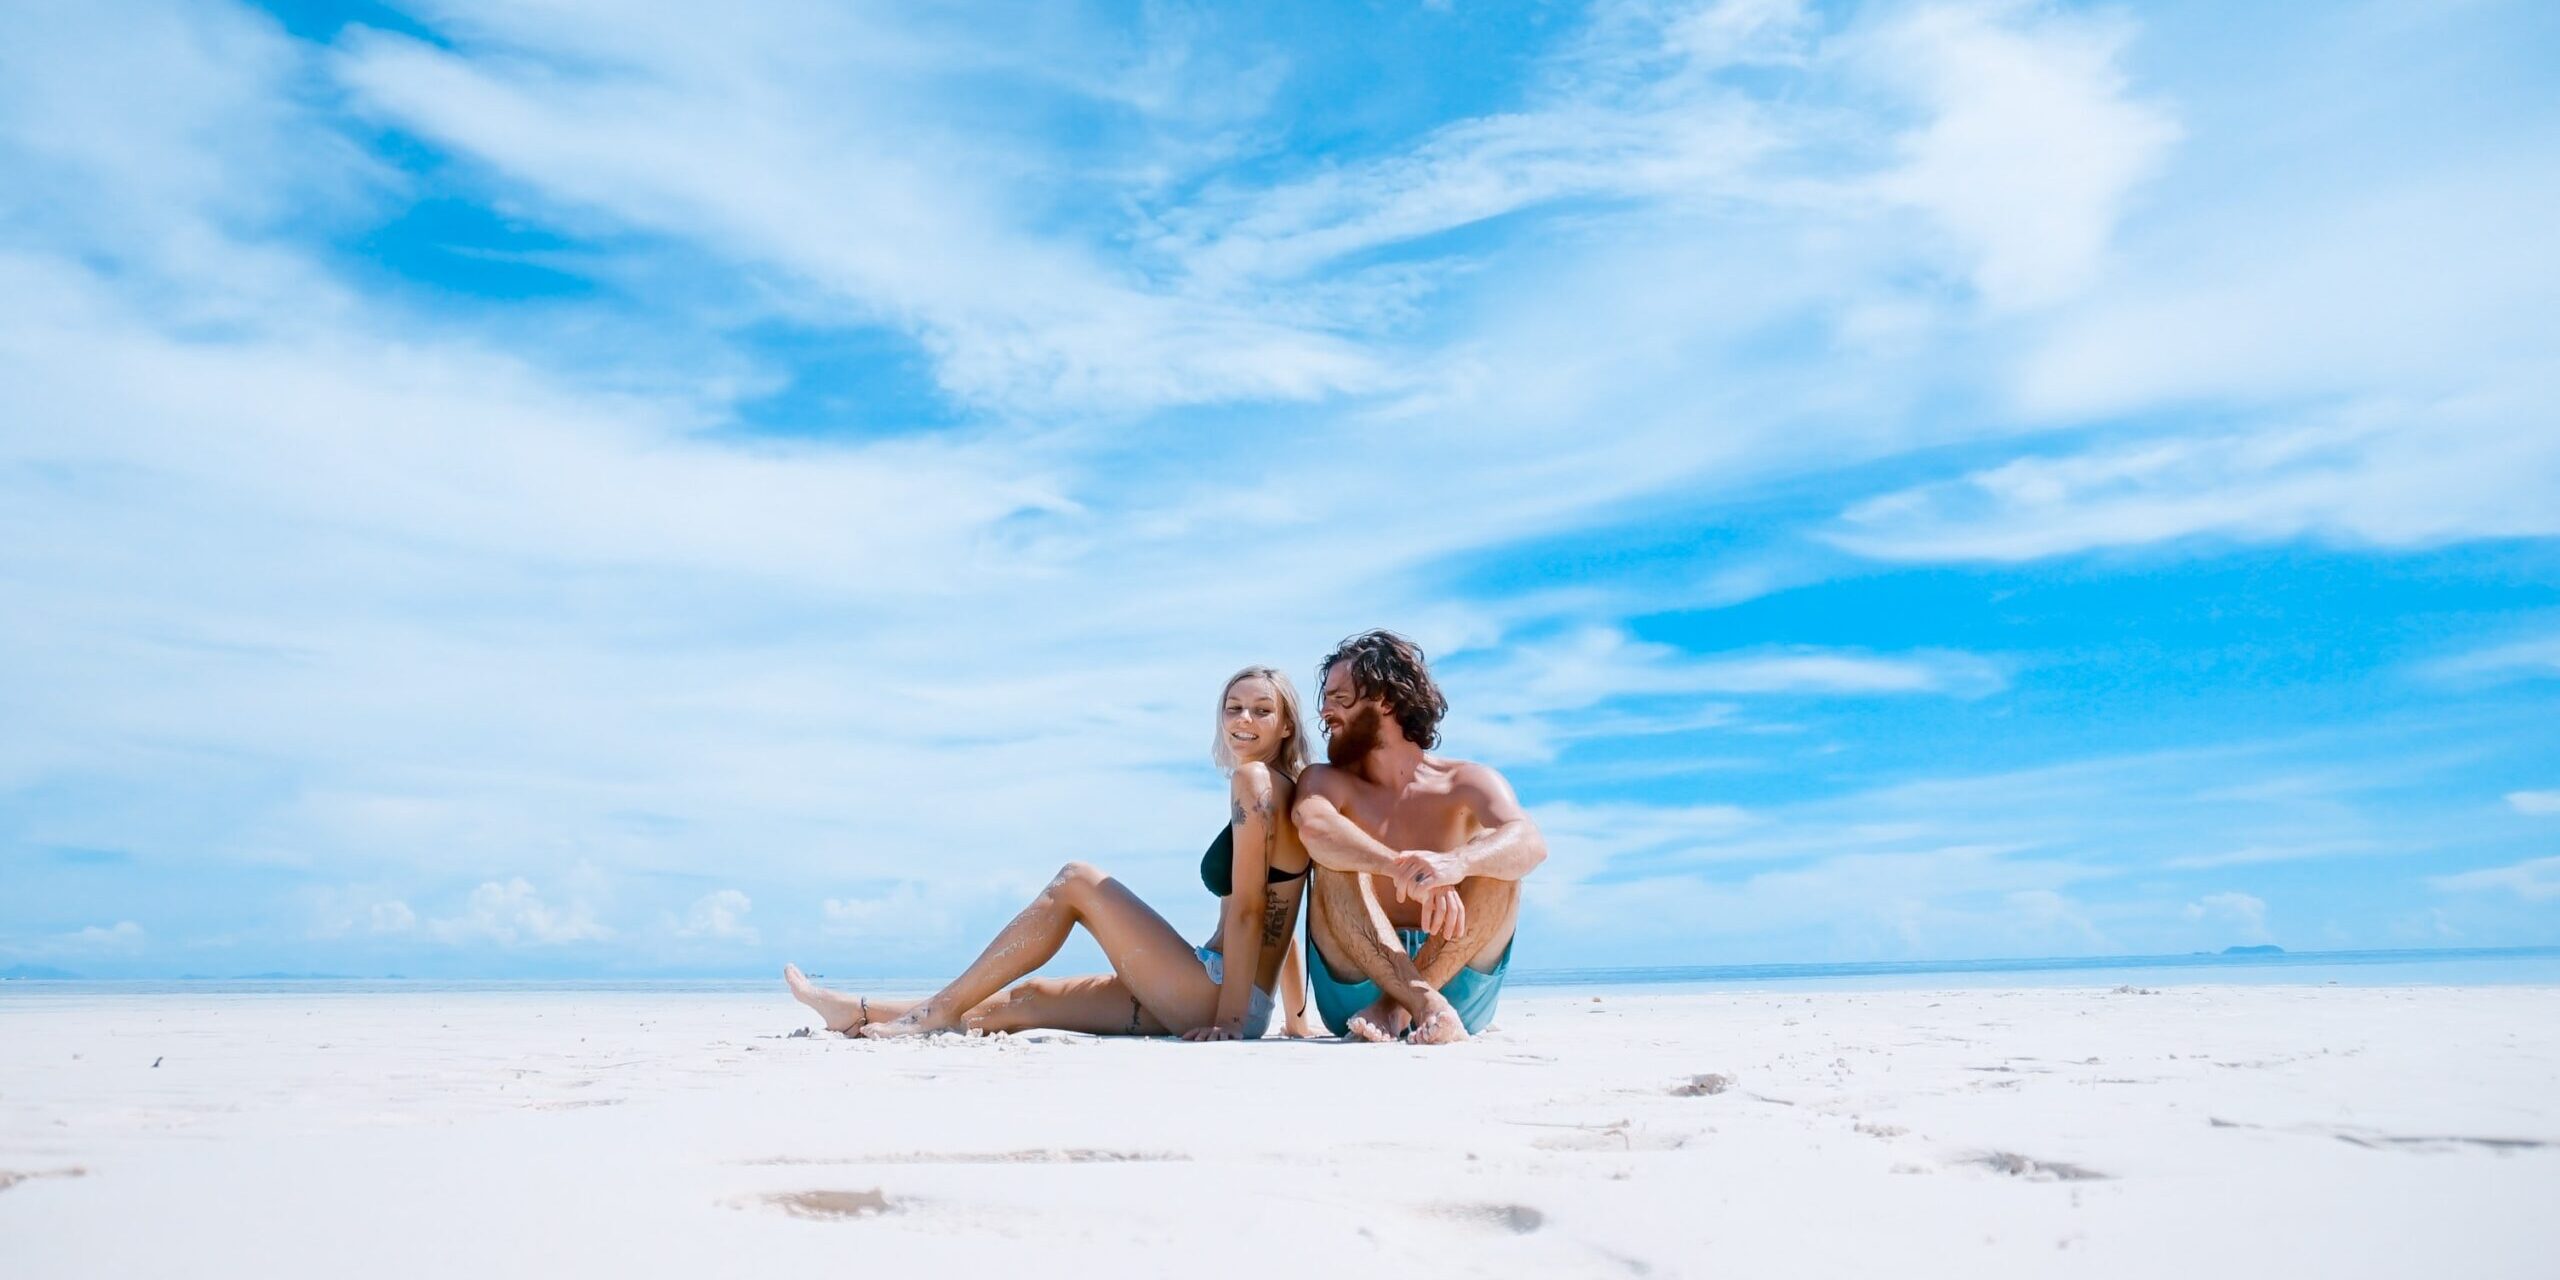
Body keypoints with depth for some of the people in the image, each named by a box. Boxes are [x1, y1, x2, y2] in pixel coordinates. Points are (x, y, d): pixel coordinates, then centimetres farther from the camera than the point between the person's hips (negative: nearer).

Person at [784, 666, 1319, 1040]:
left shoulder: (1255, 779, -11)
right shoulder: (1285, 789, 18)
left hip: (1217, 999, -9)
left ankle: (943, 1009, 1)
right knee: (1028, 999, 11)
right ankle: (859, 1014, 19)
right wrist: (1296, 1019, 21)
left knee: (1076, 881, -4)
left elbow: (1248, 909, -17)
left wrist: (1229, 1021, -19)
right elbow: (1278, 920, 19)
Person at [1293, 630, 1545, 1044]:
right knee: (1338, 862, -22)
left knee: (1494, 858, -21)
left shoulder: (1466, 782, 1)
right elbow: (1315, 828, -23)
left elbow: (1529, 843, -22)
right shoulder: (1328, 783, 4)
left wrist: (1455, 864, -44)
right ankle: (1427, 1007, -36)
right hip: (1357, 987, 0)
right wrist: (1406, 871, -41)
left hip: (1457, 981, 0)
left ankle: (1396, 1007, -27)